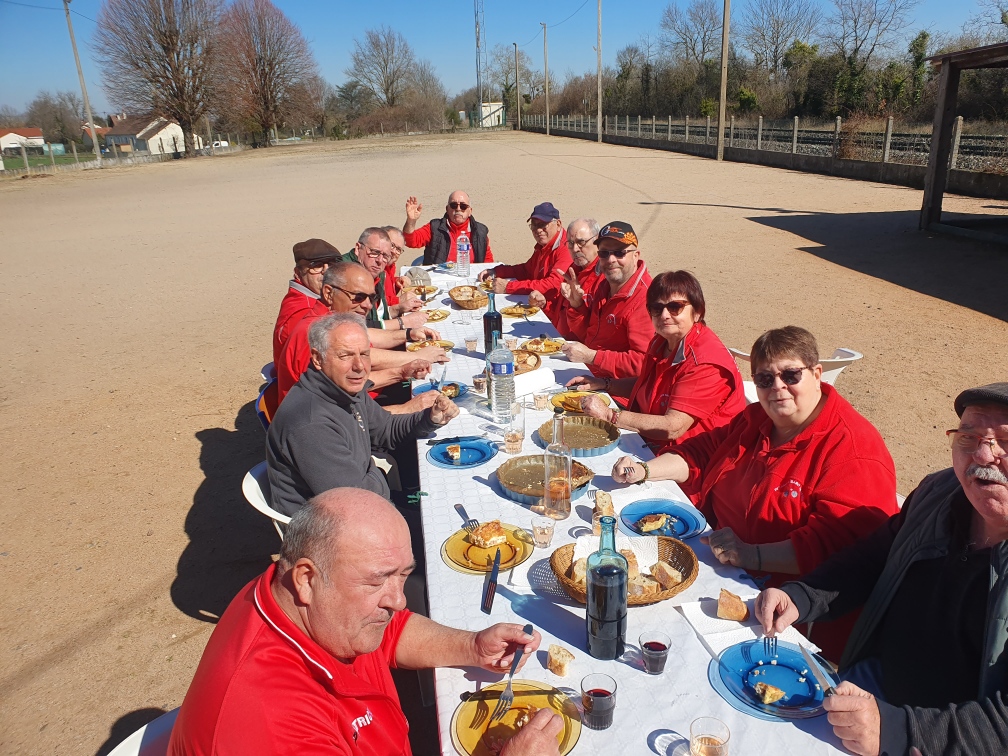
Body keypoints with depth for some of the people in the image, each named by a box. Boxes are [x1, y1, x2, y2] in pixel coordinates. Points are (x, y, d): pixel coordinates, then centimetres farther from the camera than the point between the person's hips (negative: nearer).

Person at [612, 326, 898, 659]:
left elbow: (839, 544, -26)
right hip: (720, 566, 8)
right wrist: (643, 470, 7)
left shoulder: (854, 450, -16)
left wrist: (753, 556, -29)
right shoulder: (754, 420, 11)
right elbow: (700, 453, 22)